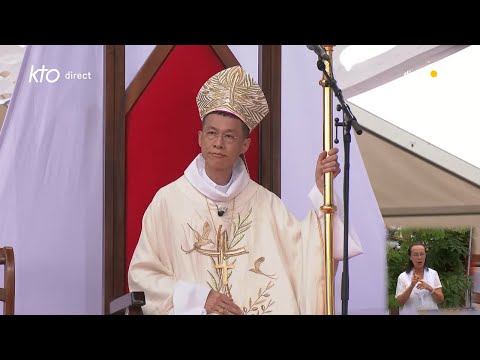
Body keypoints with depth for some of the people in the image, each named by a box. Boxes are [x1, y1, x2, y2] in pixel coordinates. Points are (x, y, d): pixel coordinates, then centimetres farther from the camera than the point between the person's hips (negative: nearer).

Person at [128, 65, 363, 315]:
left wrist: (321, 191, -10)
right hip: (194, 310, -1)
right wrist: (197, 297, -11)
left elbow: (304, 254, -5)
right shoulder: (169, 199, -4)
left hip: (259, 308, 1)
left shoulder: (263, 201, 4)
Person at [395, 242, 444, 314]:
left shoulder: (433, 273, 5)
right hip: (411, 313, -1)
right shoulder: (403, 277, 0)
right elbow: (400, 302, -8)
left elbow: (440, 299, 2)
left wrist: (429, 288, -15)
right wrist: (411, 286, -21)